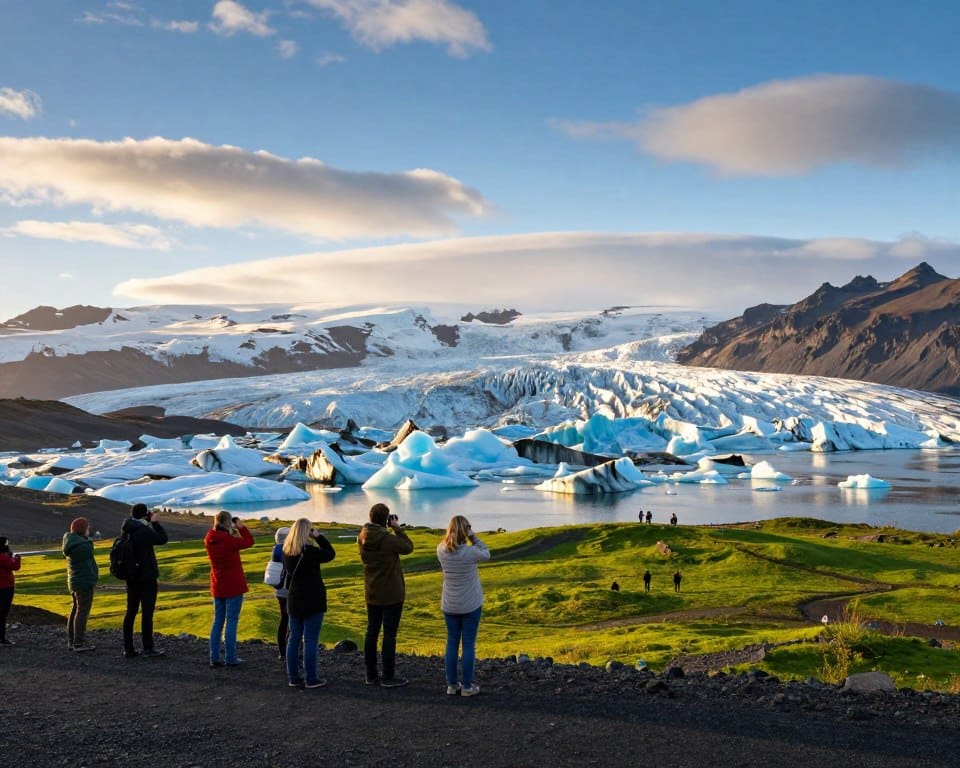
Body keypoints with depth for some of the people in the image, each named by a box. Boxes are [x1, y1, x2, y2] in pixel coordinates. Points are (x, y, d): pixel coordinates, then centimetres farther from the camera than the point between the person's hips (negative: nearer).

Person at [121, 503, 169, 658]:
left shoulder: (126, 530, 2)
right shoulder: (144, 531, -19)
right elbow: (163, 539, -8)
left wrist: (148, 523, 8)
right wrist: (155, 522, 1)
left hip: (131, 577, 7)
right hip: (147, 577, -7)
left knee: (131, 611, 10)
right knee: (147, 612, 0)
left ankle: (128, 648, 12)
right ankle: (148, 648, 4)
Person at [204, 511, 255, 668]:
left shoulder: (209, 541, -1)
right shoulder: (229, 540, -20)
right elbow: (249, 541, -6)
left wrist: (232, 532, 9)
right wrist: (241, 527, 5)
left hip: (217, 587, 6)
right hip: (233, 587, -6)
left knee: (217, 621, 13)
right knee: (231, 622, 0)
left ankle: (214, 658, 13)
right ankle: (230, 658, 1)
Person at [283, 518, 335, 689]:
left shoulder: (287, 551, 1)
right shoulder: (310, 551, -18)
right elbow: (330, 554, -4)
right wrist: (319, 537, 2)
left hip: (294, 600, 6)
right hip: (313, 600, -6)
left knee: (294, 638, 12)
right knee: (310, 641, -2)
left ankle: (294, 677, 15)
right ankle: (311, 679, 1)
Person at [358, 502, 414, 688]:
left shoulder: (362, 538, -2)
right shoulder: (389, 540, -22)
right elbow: (408, 547, -6)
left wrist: (386, 530, 6)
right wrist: (397, 528, -1)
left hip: (371, 594, 7)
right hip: (391, 595, -7)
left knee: (372, 631, 13)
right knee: (389, 634, 0)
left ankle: (371, 675, 19)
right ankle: (388, 677, 4)